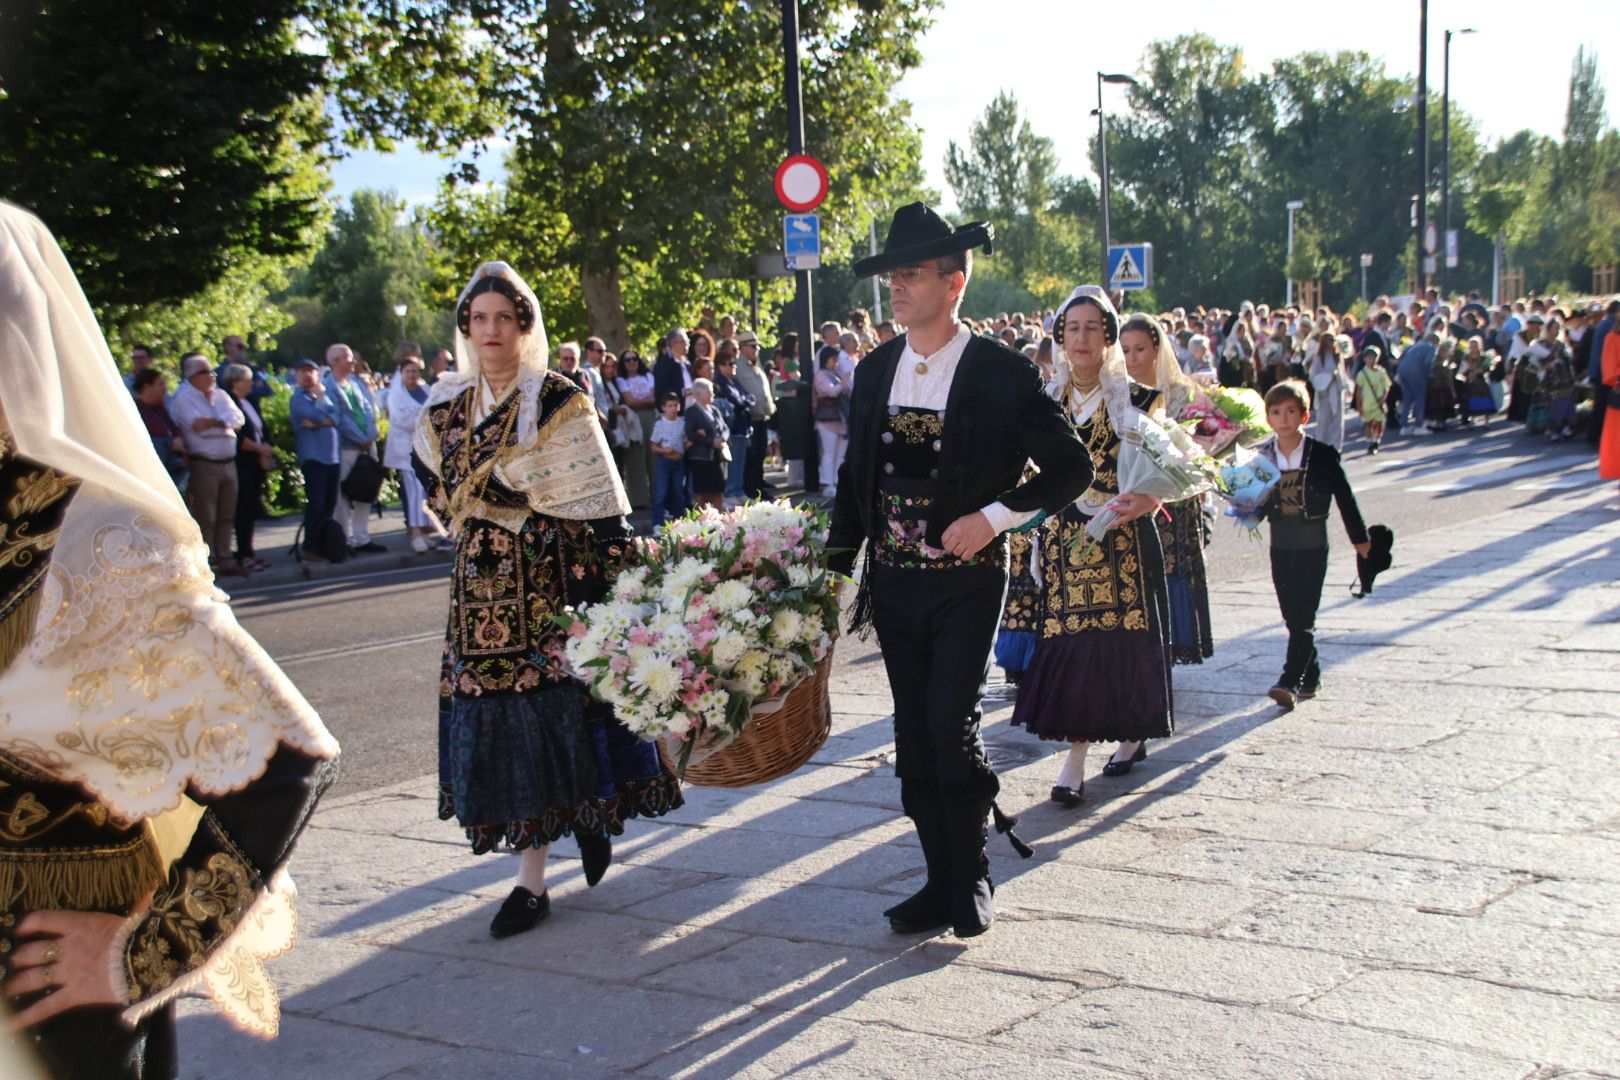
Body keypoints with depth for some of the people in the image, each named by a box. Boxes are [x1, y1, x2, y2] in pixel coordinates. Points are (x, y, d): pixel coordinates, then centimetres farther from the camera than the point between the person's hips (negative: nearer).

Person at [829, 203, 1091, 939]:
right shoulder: (875, 372, 6)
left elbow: (1071, 468, -4)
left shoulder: (1002, 375, -9)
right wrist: (835, 569, 9)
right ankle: (941, 882, 21)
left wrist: (994, 517, -14)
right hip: (895, 580, 5)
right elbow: (855, 479, 13)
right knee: (914, 739, 8)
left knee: (952, 727, -10)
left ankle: (972, 880, 11)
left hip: (967, 580, -5)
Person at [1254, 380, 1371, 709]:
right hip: (1280, 545, 4)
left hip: (1313, 546, -4)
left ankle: (1290, 682, -13)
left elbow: (1344, 497, 1)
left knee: (1303, 617, -9)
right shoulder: (1262, 457, 2)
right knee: (1293, 618, 10)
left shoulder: (1322, 454, -6)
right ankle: (1310, 677, 23)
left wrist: (1360, 538, 7)